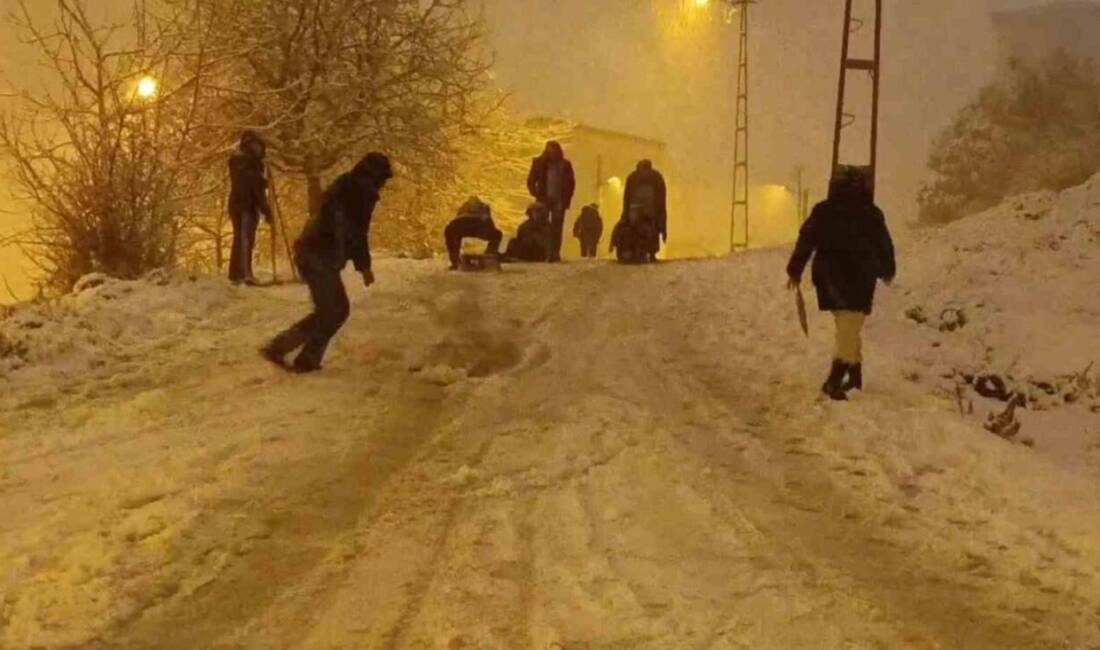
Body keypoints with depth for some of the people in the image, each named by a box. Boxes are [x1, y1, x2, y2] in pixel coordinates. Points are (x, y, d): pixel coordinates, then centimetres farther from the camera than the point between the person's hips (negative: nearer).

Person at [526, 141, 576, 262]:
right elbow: (531, 181, 2)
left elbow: (571, 183, 8)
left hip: (559, 200, 1)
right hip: (544, 200, -1)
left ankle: (555, 254, -5)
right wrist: (538, 196, -7)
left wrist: (567, 199, -1)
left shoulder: (565, 165, 3)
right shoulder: (539, 163, 0)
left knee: (557, 228, -5)